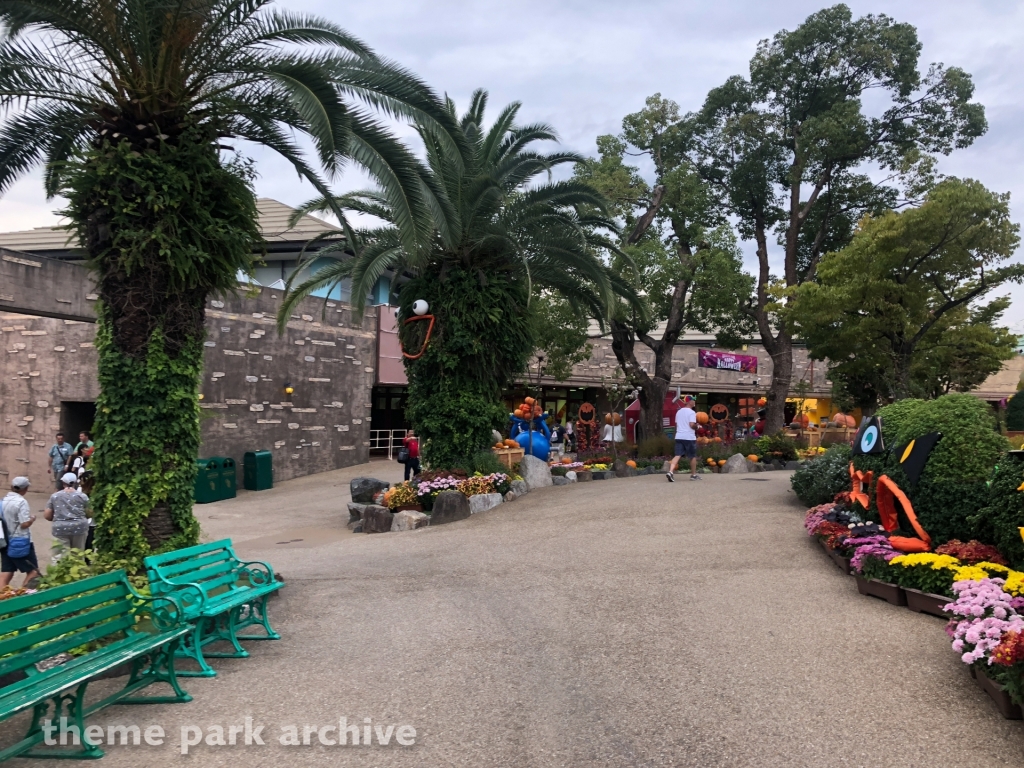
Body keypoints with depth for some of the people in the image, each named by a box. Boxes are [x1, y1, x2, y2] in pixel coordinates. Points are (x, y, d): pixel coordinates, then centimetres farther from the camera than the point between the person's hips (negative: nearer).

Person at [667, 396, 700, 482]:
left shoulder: (678, 412, 14)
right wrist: (697, 426, 1)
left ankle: (670, 471, -23)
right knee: (693, 456, 12)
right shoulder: (691, 412, -9)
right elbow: (692, 425, -18)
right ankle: (693, 474, 22)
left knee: (677, 455, -3)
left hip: (679, 437, 5)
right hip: (689, 437, -5)